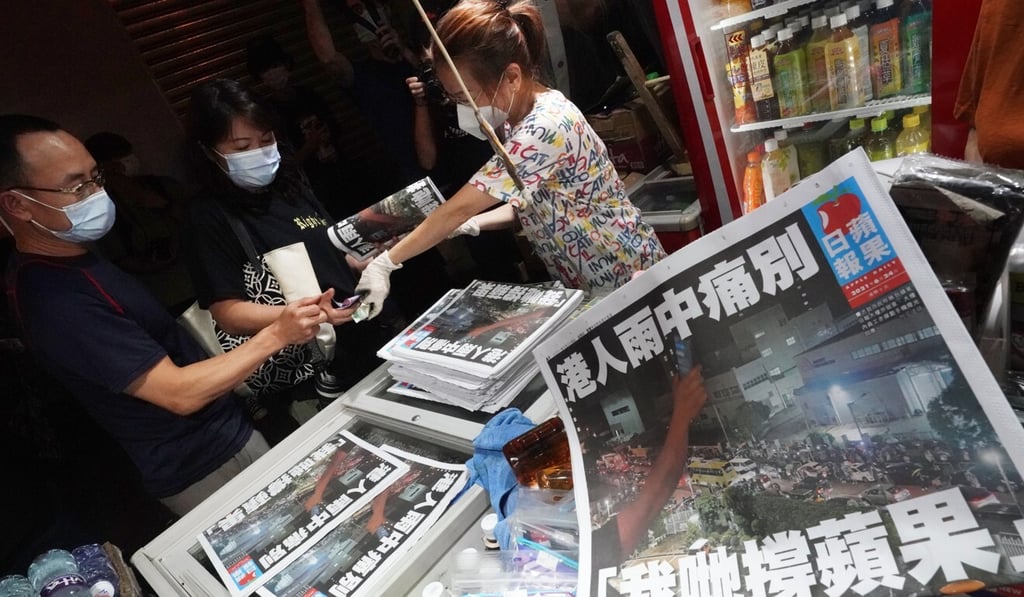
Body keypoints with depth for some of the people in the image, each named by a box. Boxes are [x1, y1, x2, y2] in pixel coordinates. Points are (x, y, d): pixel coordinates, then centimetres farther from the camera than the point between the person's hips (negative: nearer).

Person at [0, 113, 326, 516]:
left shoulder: (68, 261, 4)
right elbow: (180, 393, -28)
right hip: (203, 466, -9)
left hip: (219, 429, 9)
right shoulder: (54, 299, -27)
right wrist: (275, 336, -25)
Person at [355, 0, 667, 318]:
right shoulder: (518, 116, 0)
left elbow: (458, 208, -27)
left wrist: (384, 263, -20)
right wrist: (471, 224, -4)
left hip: (628, 280, -8)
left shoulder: (544, 128, -29)